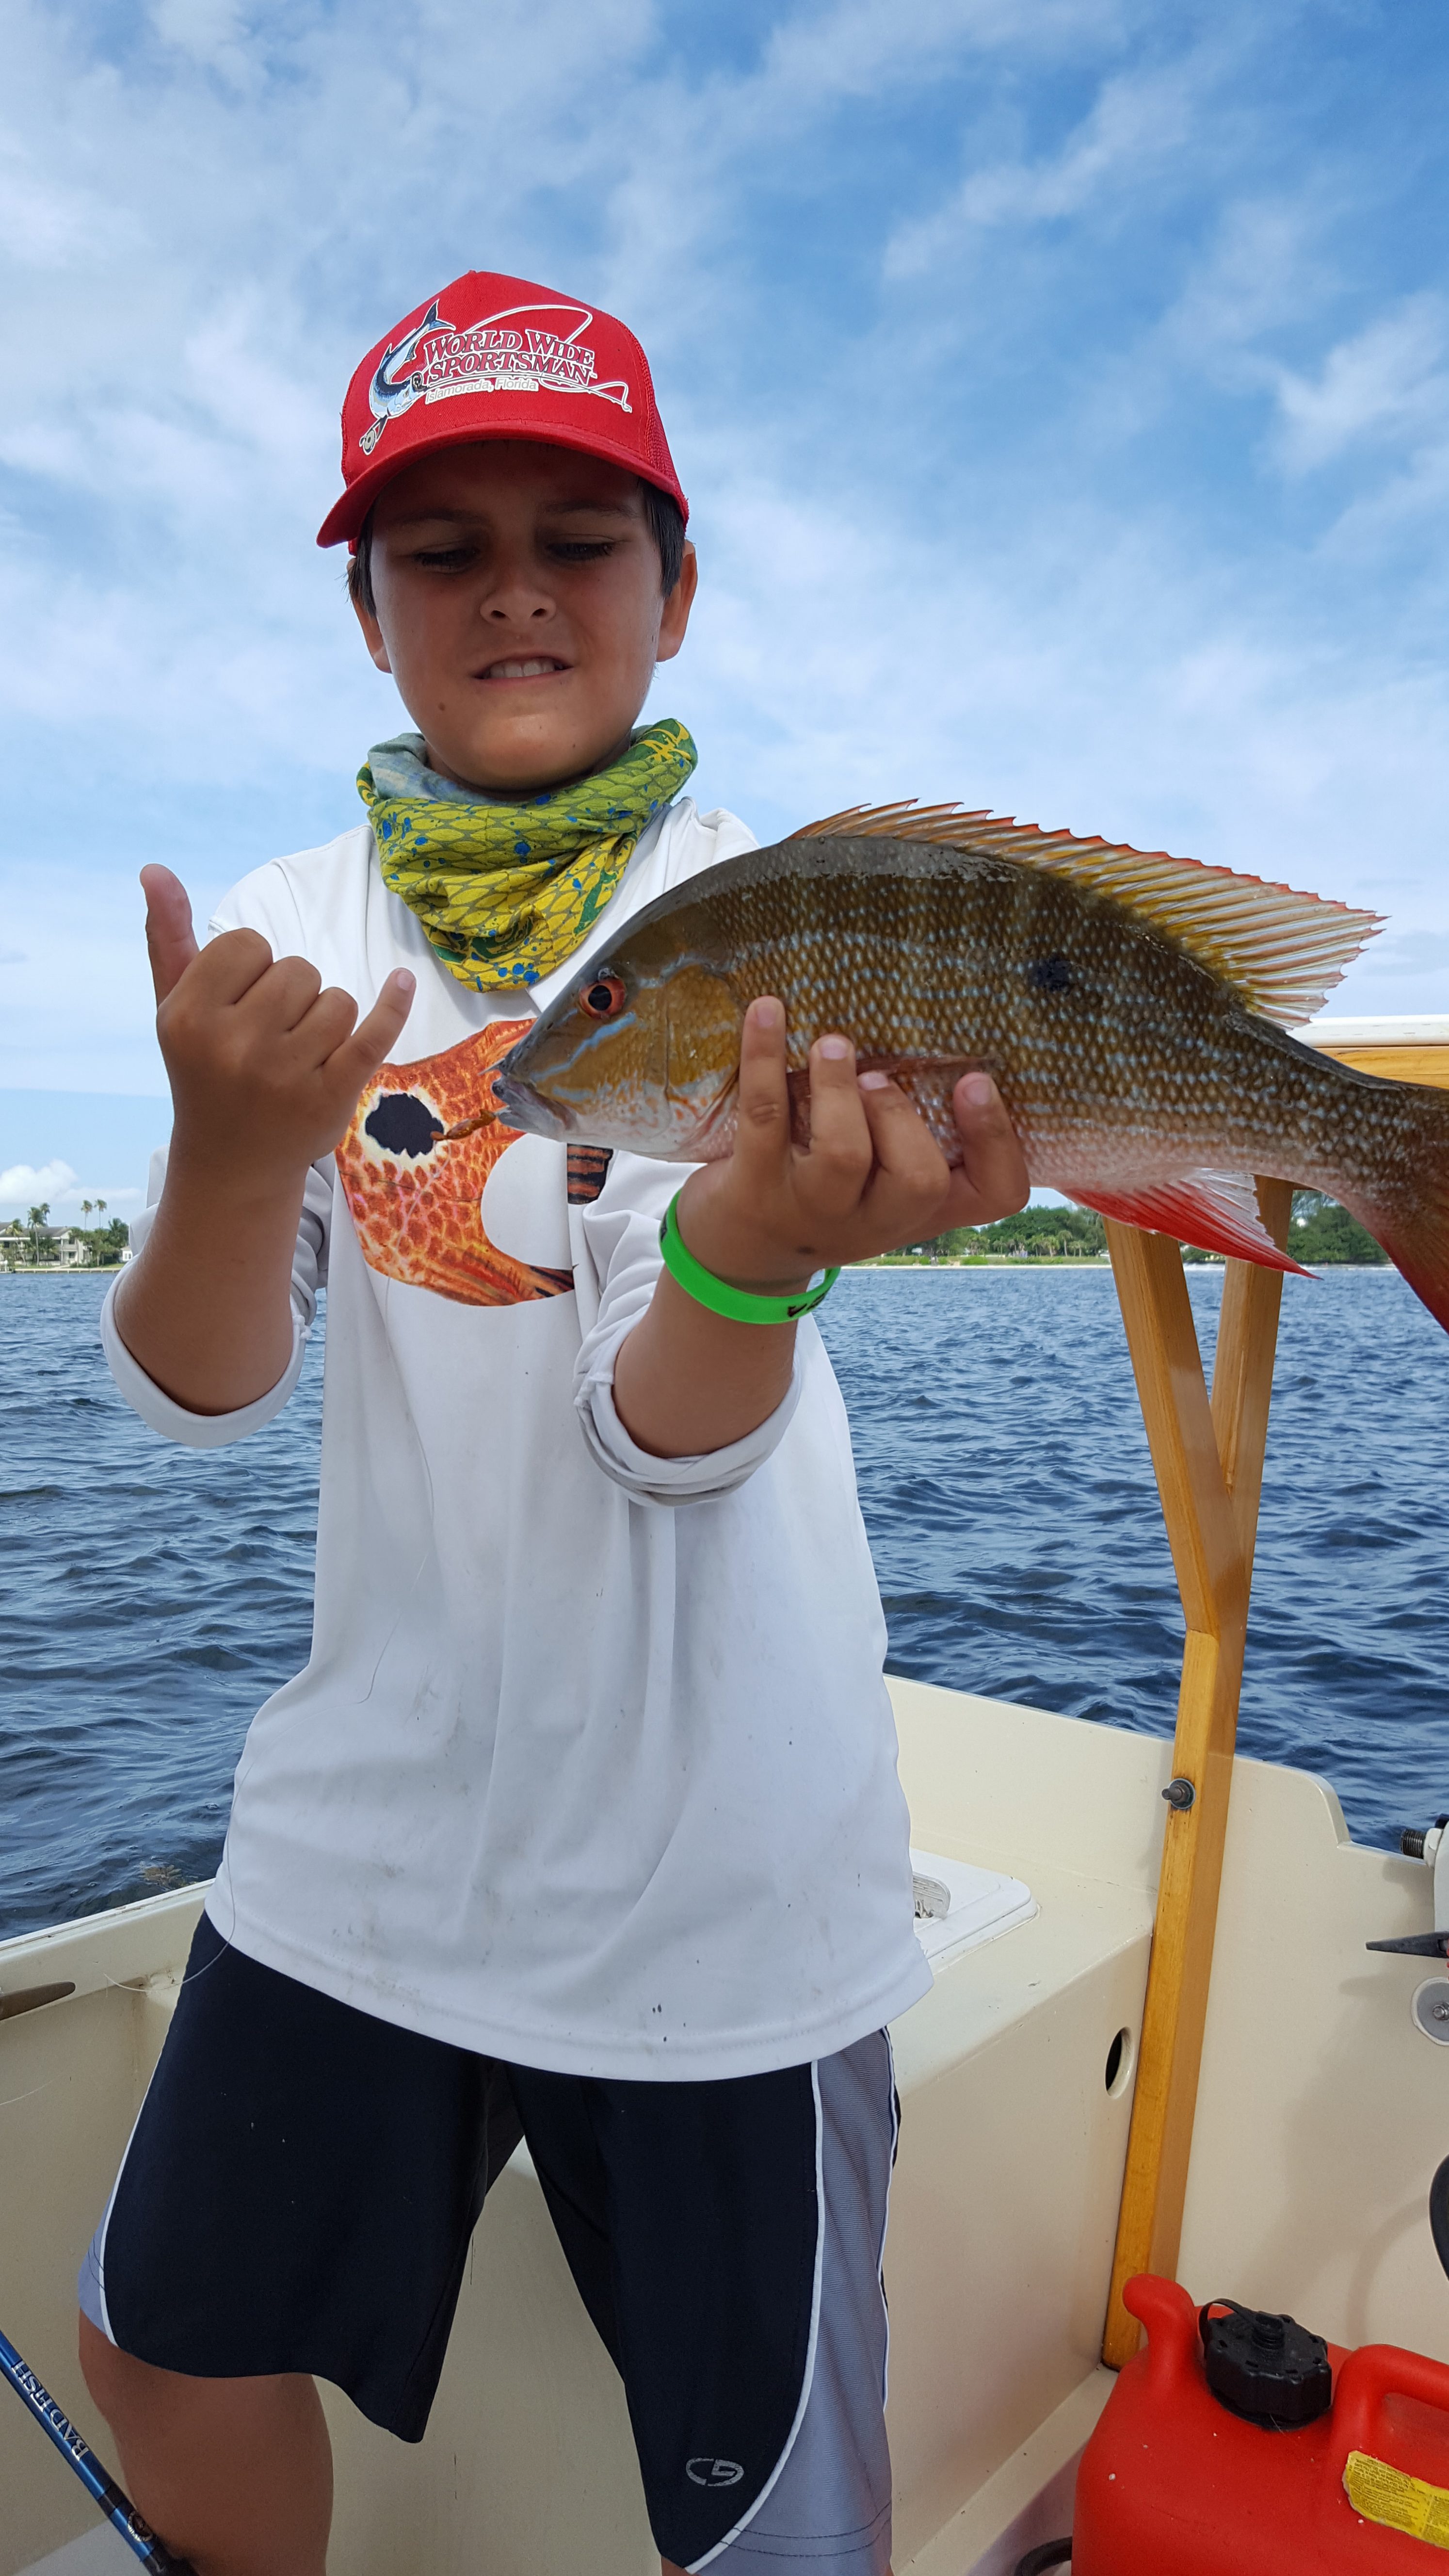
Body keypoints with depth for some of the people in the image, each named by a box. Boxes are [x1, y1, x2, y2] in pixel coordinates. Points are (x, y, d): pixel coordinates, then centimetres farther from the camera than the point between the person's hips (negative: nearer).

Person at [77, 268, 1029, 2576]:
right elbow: (195, 1397, -8)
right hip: (372, 1818, 4)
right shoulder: (293, 928, 1)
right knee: (170, 2360, 20)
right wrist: (240, 1149, -28)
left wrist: (759, 1245, -41)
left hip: (718, 1860, -3)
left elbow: (676, 1433, -19)